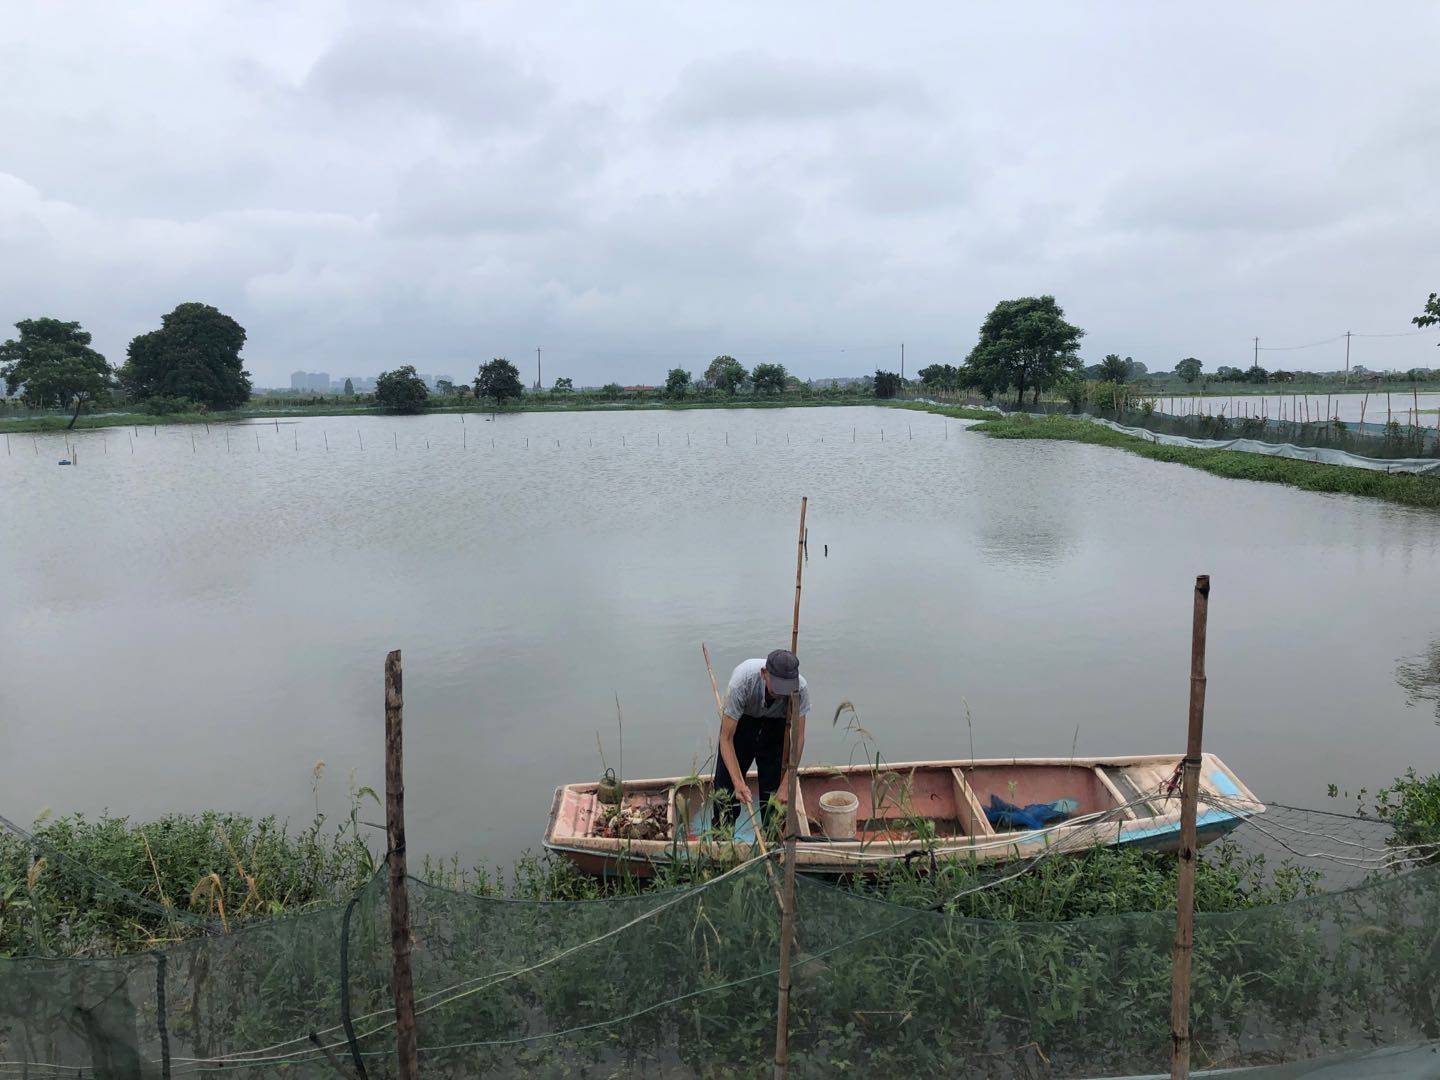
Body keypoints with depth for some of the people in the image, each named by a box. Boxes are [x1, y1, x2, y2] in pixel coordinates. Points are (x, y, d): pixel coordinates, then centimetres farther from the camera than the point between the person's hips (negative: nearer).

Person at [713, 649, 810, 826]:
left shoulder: (800, 688, -32)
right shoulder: (741, 680, -39)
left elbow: (798, 738, -21)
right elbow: (726, 738, -32)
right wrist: (738, 783, -40)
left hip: (775, 724, 2)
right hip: (740, 721, -1)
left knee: (774, 788, -5)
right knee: (725, 785, -2)